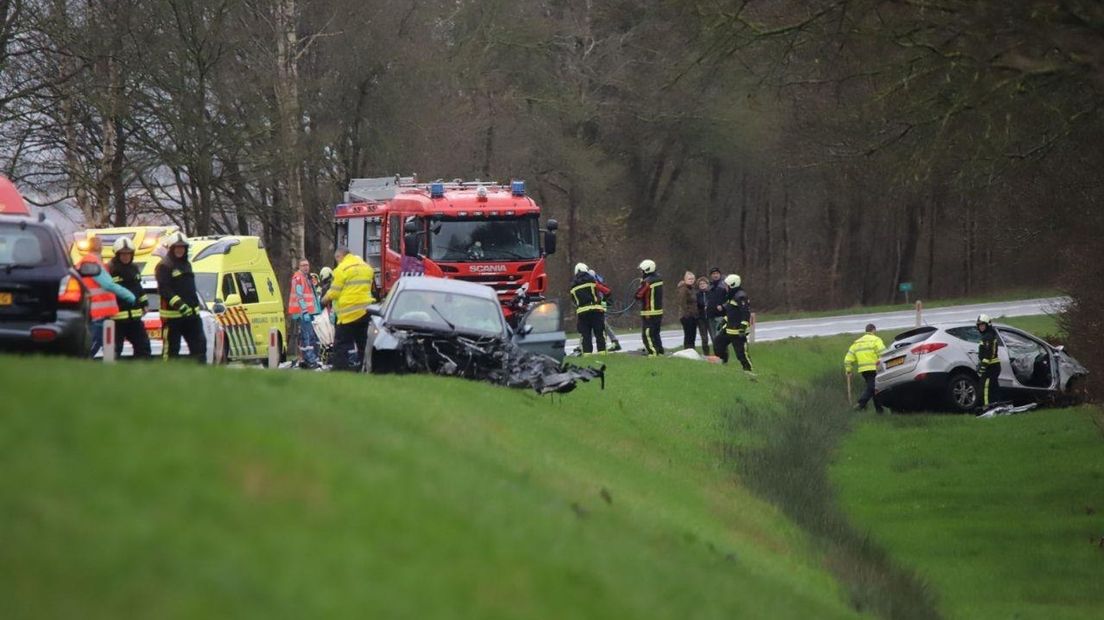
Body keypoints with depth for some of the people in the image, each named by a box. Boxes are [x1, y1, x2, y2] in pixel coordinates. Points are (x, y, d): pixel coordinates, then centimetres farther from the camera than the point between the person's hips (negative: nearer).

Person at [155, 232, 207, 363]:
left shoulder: (187, 264, 18)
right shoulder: (164, 266, -10)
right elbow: (164, 289, -20)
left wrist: (195, 305, 24)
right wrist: (178, 303, -29)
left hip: (191, 312, 8)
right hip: (172, 314, -8)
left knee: (199, 343, 6)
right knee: (171, 347, -4)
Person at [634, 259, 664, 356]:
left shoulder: (647, 282, -19)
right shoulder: (659, 279, 6)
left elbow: (638, 295, -15)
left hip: (649, 313, -8)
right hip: (659, 311, 8)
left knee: (647, 335, -4)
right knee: (655, 334, 19)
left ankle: (653, 352, -9)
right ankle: (660, 351, 20)